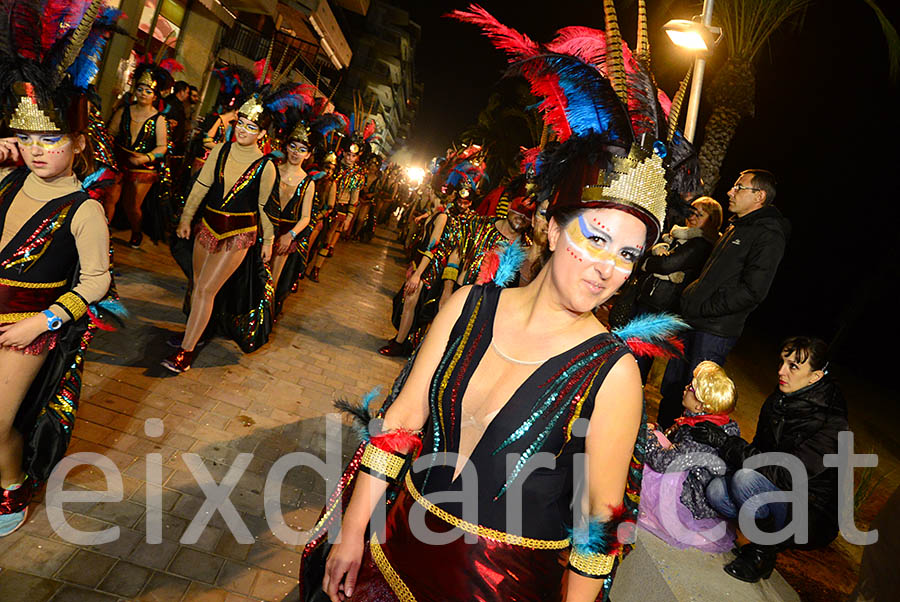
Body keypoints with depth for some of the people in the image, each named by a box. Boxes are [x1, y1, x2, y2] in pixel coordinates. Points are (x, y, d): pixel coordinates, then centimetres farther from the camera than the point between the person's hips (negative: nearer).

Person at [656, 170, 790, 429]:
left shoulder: (769, 236, -14)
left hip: (716, 330, -8)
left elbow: (751, 291, -21)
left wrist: (702, 307, -17)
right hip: (692, 320, 8)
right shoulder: (735, 225, 15)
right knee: (671, 386, 17)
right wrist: (691, 295, 11)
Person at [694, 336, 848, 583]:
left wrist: (725, 442, -29)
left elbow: (786, 475, -30)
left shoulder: (830, 425, -24)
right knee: (715, 490, -18)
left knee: (746, 478, -31)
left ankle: (763, 552, -10)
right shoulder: (779, 399, -1)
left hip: (813, 520, -7)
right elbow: (759, 449, 12)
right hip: (775, 492, 7)